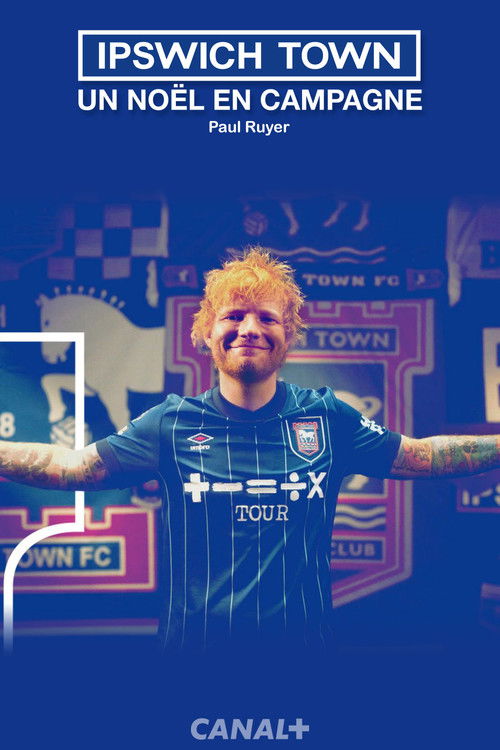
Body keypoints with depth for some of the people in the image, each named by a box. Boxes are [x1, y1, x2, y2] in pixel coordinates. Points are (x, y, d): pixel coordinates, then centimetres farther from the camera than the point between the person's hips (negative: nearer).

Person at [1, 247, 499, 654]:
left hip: (303, 638, 1)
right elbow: (73, 466, 0)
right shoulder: (172, 424, 0)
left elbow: (417, 456, 10)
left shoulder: (328, 418, 3)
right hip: (195, 640, -1)